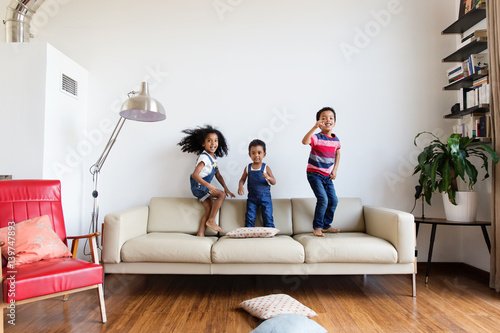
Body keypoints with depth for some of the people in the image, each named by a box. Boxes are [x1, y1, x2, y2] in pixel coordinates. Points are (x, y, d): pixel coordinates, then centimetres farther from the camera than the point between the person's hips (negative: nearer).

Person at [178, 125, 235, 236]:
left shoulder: (214, 157, 9)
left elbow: (218, 175, 14)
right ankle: (211, 220, -8)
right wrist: (209, 186, -36)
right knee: (221, 194, -16)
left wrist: (226, 188, 8)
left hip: (204, 187, 9)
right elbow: (195, 175, -29)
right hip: (198, 186, -9)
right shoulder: (204, 157, -20)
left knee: (209, 208, 4)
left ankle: (200, 233, 7)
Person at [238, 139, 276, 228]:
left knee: (268, 217, 0)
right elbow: (242, 179, 10)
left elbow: (274, 182, -5)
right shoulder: (248, 168, 1)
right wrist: (240, 186, -12)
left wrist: (268, 178, -27)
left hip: (265, 197, -2)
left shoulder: (266, 168, -6)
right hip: (252, 197, 2)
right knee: (249, 217, 2)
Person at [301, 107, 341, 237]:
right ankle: (317, 227, 2)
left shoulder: (336, 140, 3)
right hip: (314, 174, -6)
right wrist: (315, 127, -46)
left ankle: (326, 225, 27)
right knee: (323, 199, -16)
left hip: (327, 175, 7)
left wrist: (335, 170, 12)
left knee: (333, 200, 8)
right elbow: (305, 141, -37)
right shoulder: (317, 137, -16)